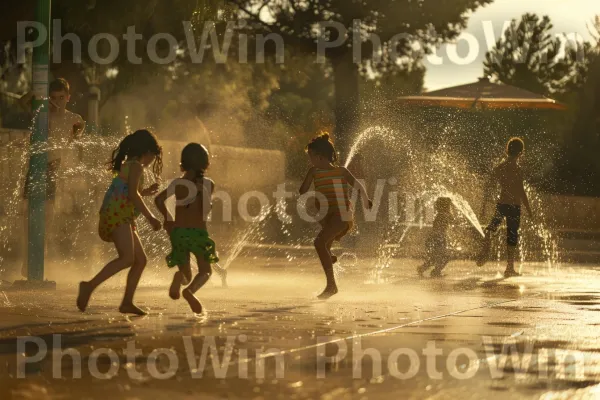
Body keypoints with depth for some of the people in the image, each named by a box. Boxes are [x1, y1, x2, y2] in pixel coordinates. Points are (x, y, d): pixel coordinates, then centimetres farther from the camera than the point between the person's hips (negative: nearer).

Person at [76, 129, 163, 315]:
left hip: (123, 218, 10)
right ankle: (90, 286, -32)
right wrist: (150, 217, -14)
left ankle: (127, 303, 3)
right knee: (127, 258, -25)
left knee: (140, 260, 7)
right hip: (117, 215, -10)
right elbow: (133, 194, -14)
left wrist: (146, 191, 38)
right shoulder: (136, 166, -3)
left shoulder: (127, 166, 26)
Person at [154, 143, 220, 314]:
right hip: (199, 232, -2)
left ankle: (179, 277, -26)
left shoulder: (178, 183, 2)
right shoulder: (209, 184, -3)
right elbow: (205, 212, -3)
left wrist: (168, 218, 5)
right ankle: (190, 290, -17)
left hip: (178, 232, 2)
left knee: (186, 275, 14)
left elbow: (159, 200, -8)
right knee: (205, 271, 17)